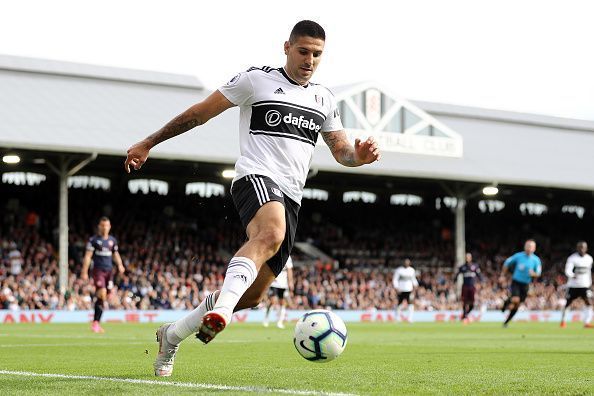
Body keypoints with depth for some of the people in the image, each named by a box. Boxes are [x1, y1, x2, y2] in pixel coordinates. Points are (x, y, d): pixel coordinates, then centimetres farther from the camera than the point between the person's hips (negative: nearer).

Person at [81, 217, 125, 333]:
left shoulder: (112, 240, 14)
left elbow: (115, 254, 24)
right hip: (98, 270, -5)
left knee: (102, 297, 3)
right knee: (102, 294, -19)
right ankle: (95, 322, -11)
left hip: (109, 270, 5)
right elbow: (87, 256, -4)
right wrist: (84, 272, -11)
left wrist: (120, 265, 5)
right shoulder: (93, 240, -1)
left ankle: (96, 323, 9)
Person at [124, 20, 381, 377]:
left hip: (291, 198, 6)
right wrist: (149, 144, 6)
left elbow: (341, 150, 20)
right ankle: (220, 311, -58)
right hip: (256, 177, -6)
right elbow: (201, 112, 5)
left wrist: (359, 156, -6)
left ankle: (172, 335, 23)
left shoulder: (324, 100, 18)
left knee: (252, 295, 4)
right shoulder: (257, 80, 2)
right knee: (271, 233, -41)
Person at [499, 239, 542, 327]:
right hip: (516, 281, -2)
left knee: (517, 305, 7)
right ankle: (507, 302, 9)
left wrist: (533, 274, -21)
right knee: (515, 299, -26)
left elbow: (538, 273, 2)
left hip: (525, 284, 2)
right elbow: (507, 263, 7)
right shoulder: (518, 256, -6)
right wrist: (503, 276, 7)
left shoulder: (536, 260, -2)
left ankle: (506, 322, 23)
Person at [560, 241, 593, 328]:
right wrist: (572, 275, -42)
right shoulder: (572, 258, -10)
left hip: (585, 285, 3)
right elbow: (568, 270, -22)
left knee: (588, 303, -11)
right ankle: (563, 321, 19)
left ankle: (587, 322, -8)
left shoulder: (589, 259, 6)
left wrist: (589, 283, 20)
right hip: (573, 285, -3)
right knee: (568, 303, 4)